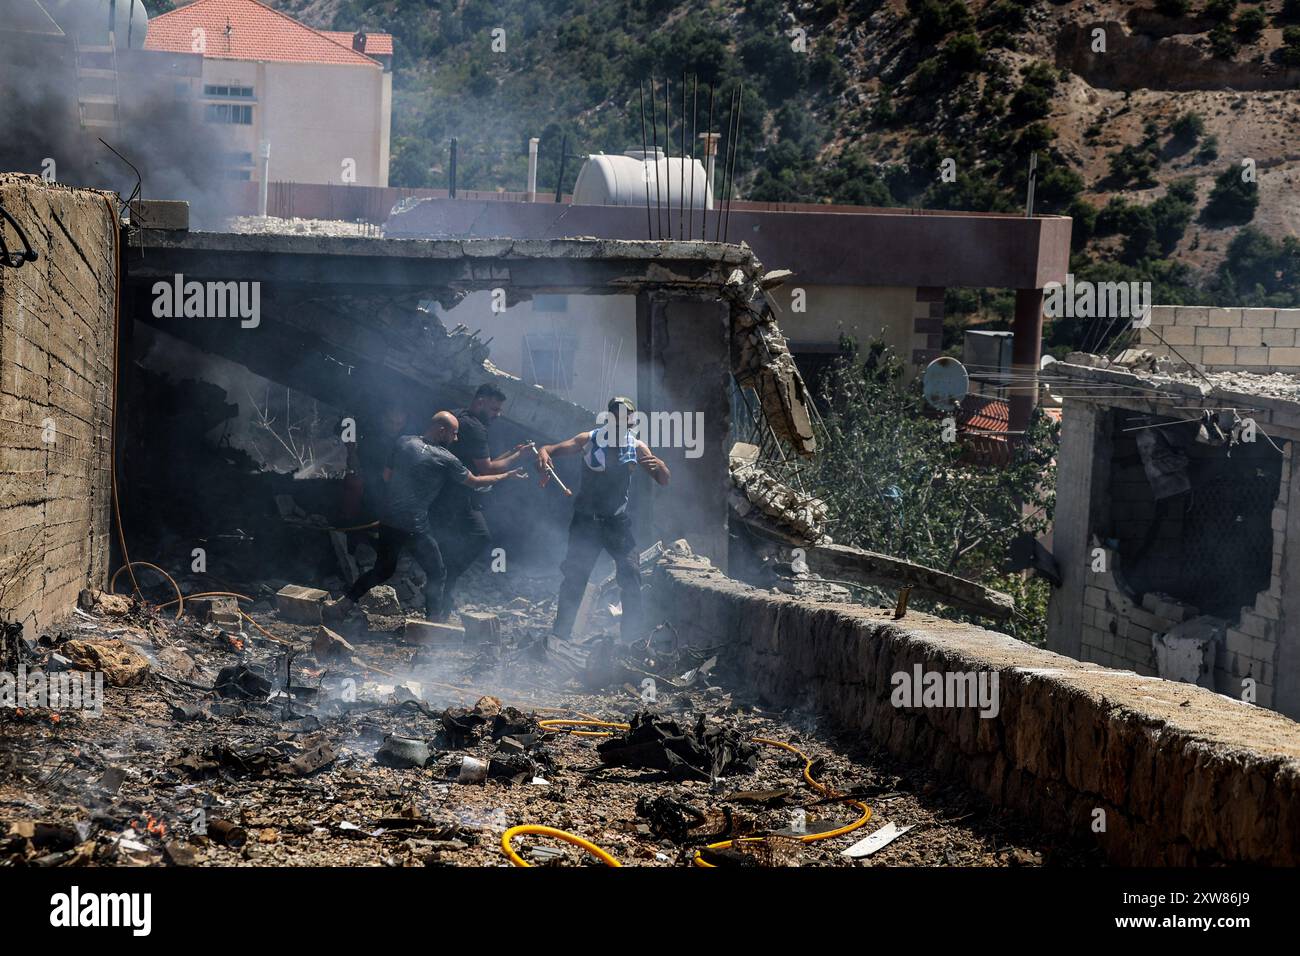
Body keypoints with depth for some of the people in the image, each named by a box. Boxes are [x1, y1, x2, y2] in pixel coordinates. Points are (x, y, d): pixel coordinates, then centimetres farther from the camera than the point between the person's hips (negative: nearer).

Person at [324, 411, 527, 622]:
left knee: (383, 569, 21)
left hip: (388, 520, 6)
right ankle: (435, 619, 14)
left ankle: (343, 603, 15)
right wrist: (508, 476, 12)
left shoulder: (403, 443, 5)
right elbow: (475, 482, 1)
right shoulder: (444, 459, -9)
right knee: (436, 573, 12)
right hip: (414, 526, -6)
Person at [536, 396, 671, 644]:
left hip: (617, 521, 2)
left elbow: (665, 480, -1)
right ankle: (560, 634, 5)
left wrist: (658, 465, -25)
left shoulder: (636, 447, 1)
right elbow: (554, 448, -11)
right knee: (574, 576, -4)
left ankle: (633, 636, 0)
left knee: (631, 573, -8)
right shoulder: (589, 440, -4)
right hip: (586, 519, -2)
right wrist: (543, 454, -37)